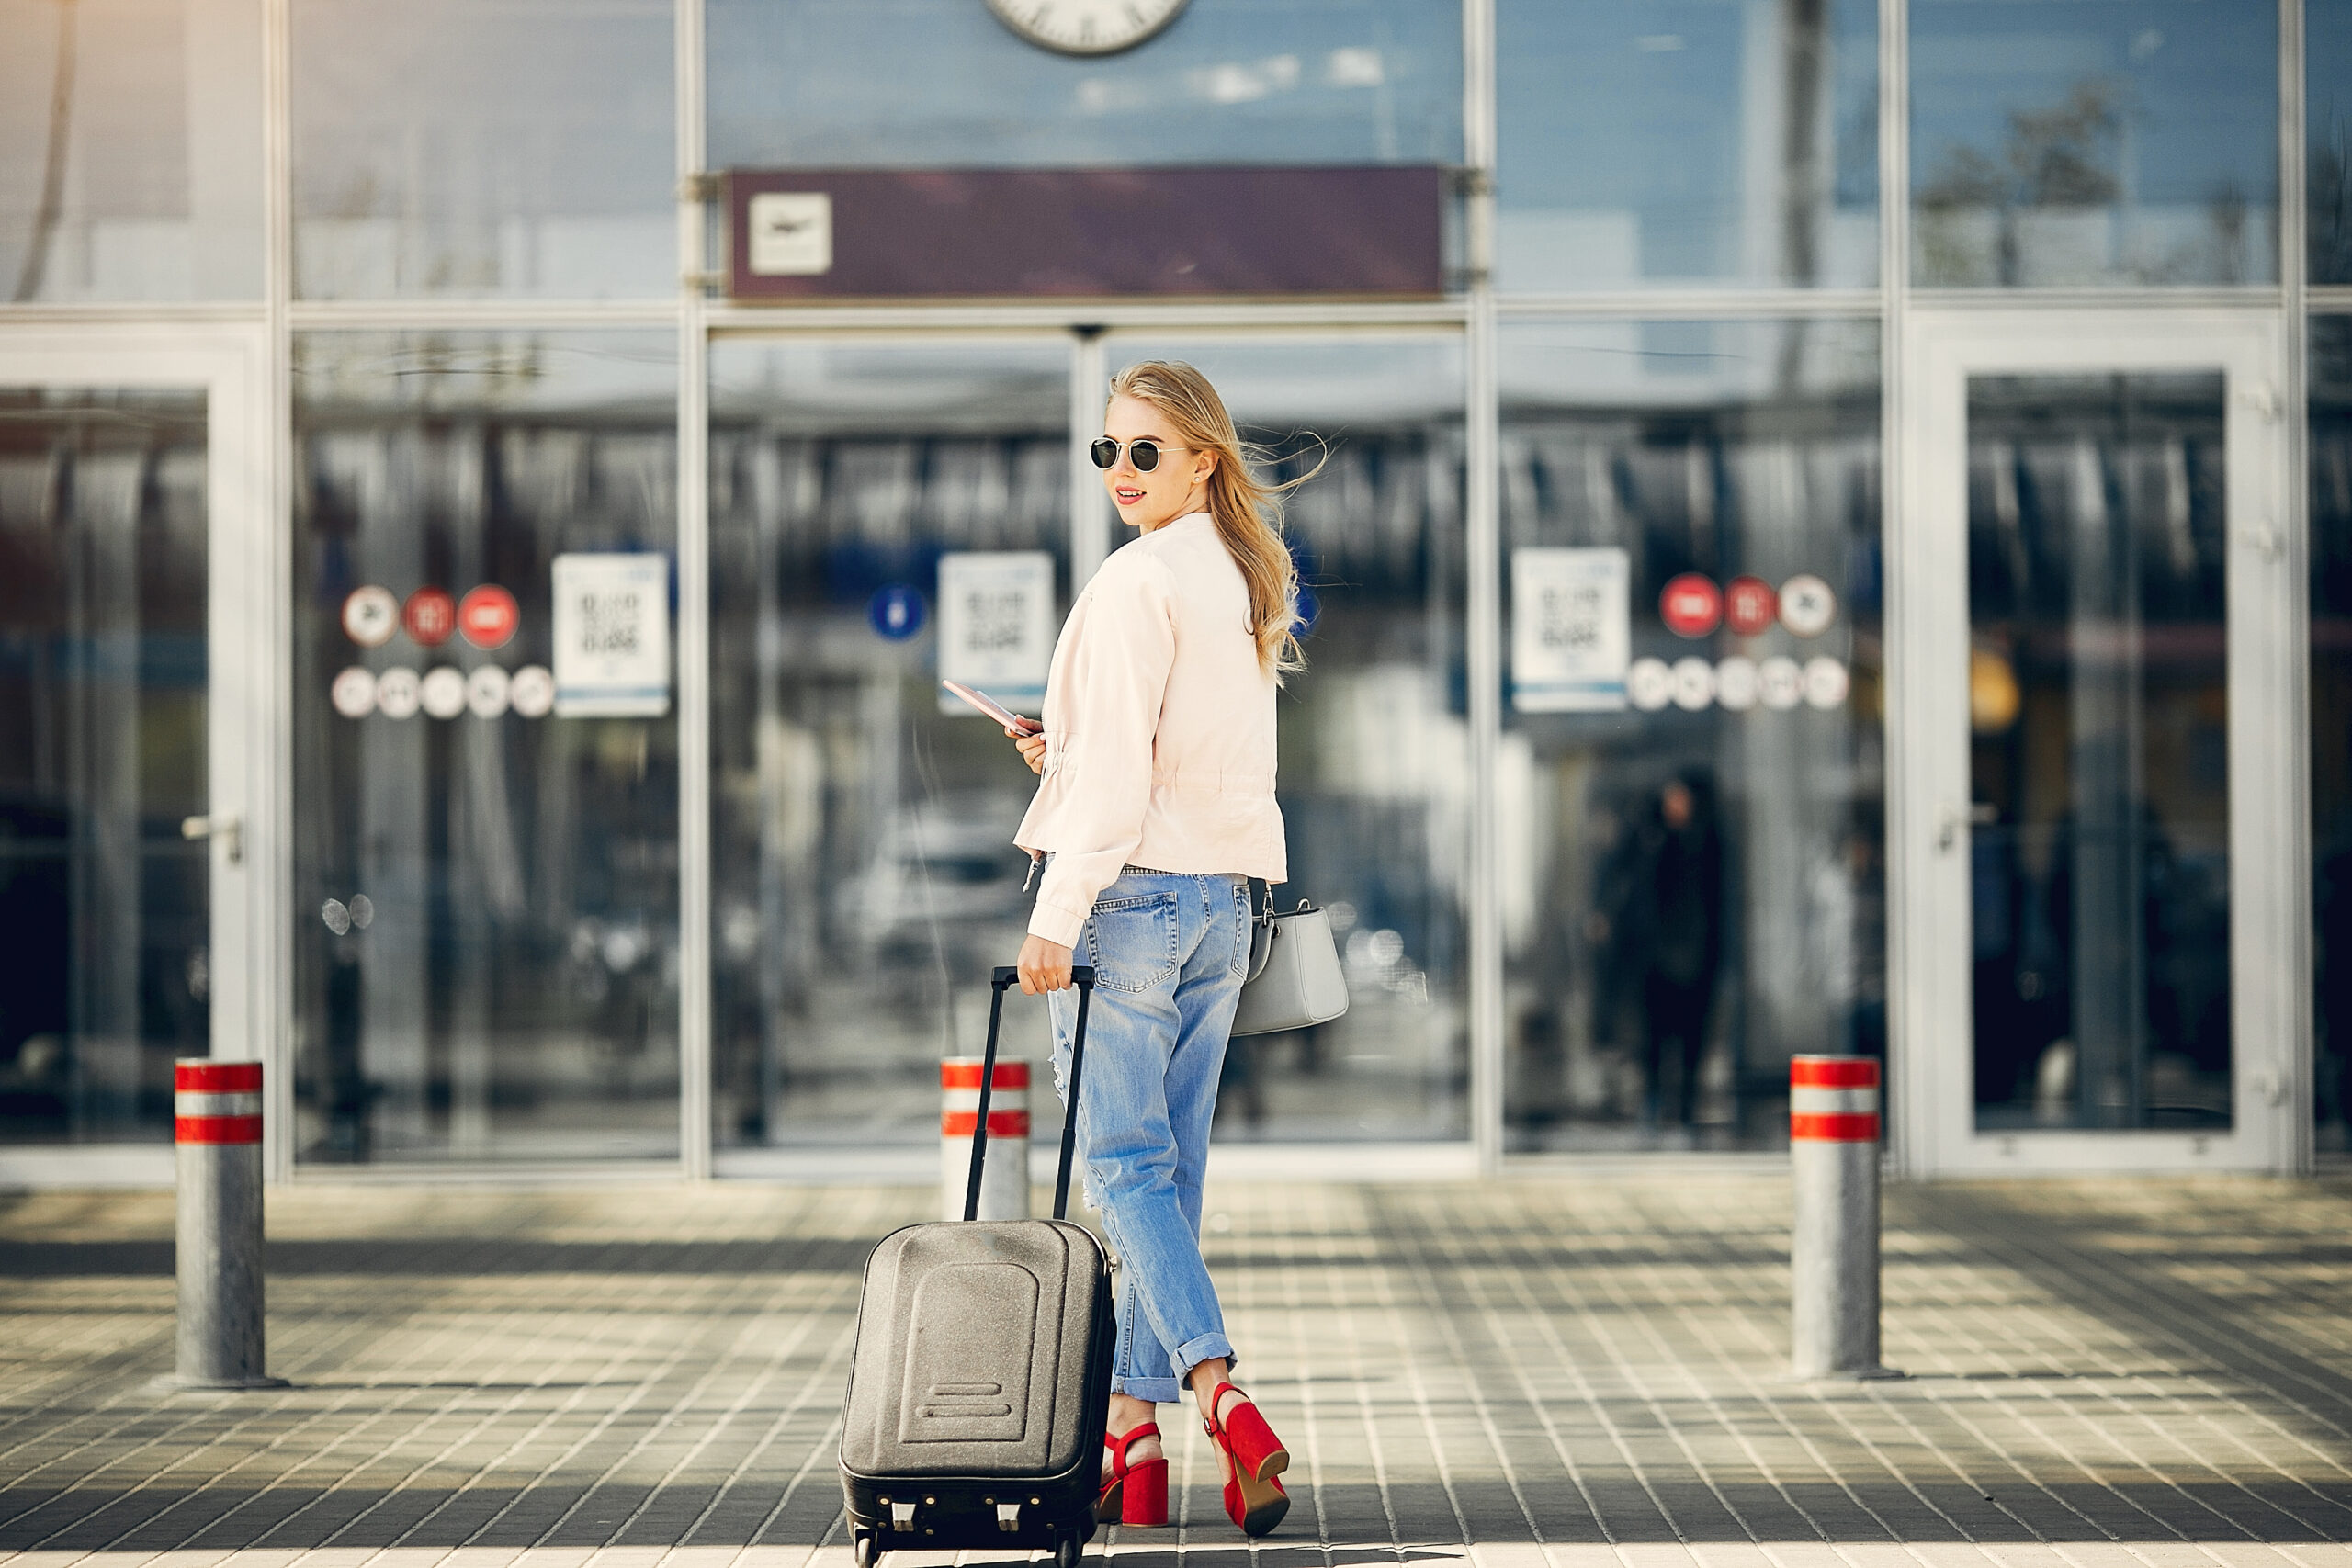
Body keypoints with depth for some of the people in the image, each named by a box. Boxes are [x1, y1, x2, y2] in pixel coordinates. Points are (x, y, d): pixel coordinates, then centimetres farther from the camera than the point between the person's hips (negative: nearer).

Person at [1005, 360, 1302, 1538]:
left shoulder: (1138, 579, -12)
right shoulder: (1243, 582, 14)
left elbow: (1116, 769, -17)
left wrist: (1057, 913, -17)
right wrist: (1071, 753, 20)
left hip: (1133, 890, -8)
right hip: (1224, 898, 8)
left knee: (1124, 1164, -5)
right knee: (1170, 1167, 8)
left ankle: (1221, 1395, -18)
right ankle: (1132, 1428, 9)